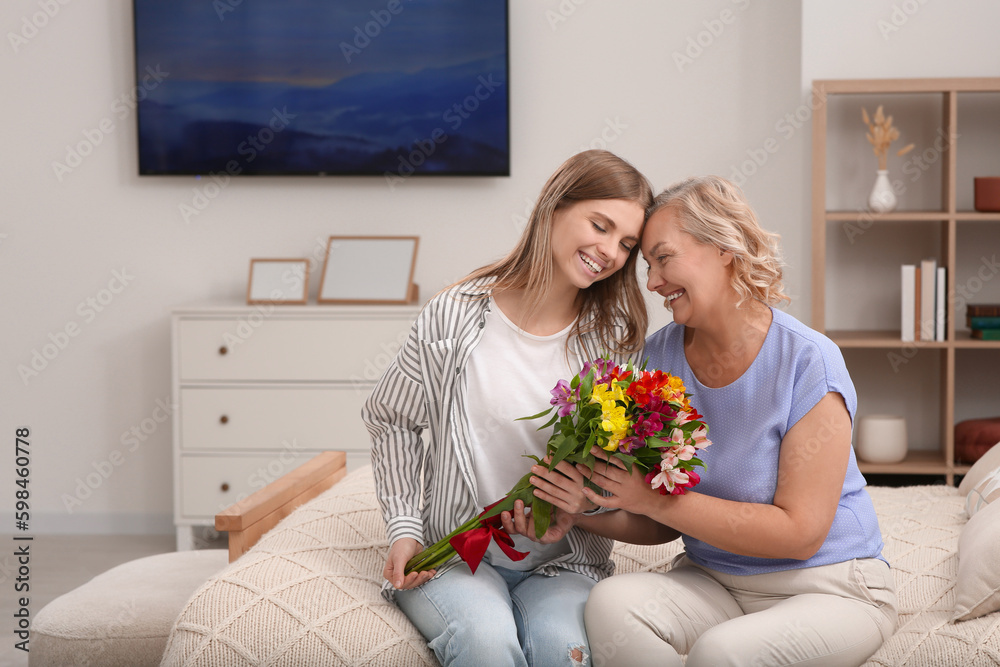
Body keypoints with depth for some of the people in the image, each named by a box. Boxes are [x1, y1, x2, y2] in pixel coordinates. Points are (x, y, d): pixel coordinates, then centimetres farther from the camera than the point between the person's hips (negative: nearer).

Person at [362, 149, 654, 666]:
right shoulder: (454, 317, -6)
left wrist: (587, 496, -15)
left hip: (561, 562, 2)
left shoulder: (615, 338, 2)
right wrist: (405, 527, 1)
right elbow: (391, 420, 8)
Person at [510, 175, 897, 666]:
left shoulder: (808, 363, -16)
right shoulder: (659, 357, 1)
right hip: (713, 581, 5)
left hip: (829, 587, -5)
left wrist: (655, 498, -21)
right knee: (612, 602, -25)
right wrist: (579, 512, -13)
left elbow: (800, 532, -20)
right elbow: (663, 526, 7)